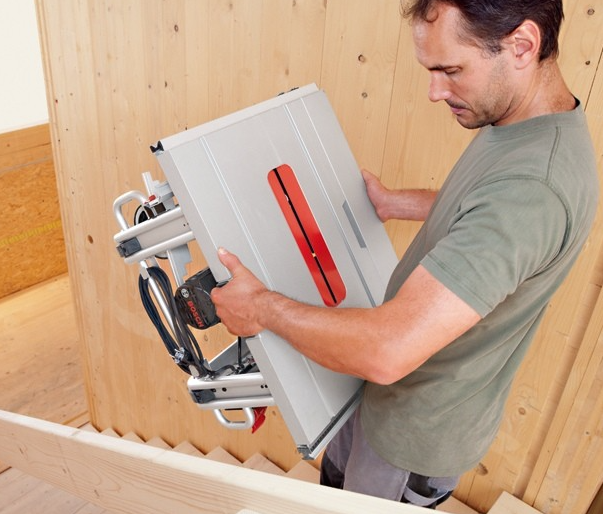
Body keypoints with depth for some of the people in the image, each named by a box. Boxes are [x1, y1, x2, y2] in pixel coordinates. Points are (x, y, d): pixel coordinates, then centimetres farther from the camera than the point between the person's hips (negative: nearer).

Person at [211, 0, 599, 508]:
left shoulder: (531, 187, -39)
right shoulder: (513, 122, -6)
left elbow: (389, 351, -43)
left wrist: (262, 305, -30)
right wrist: (392, 202, 10)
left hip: (421, 428, -8)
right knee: (337, 477, 30)